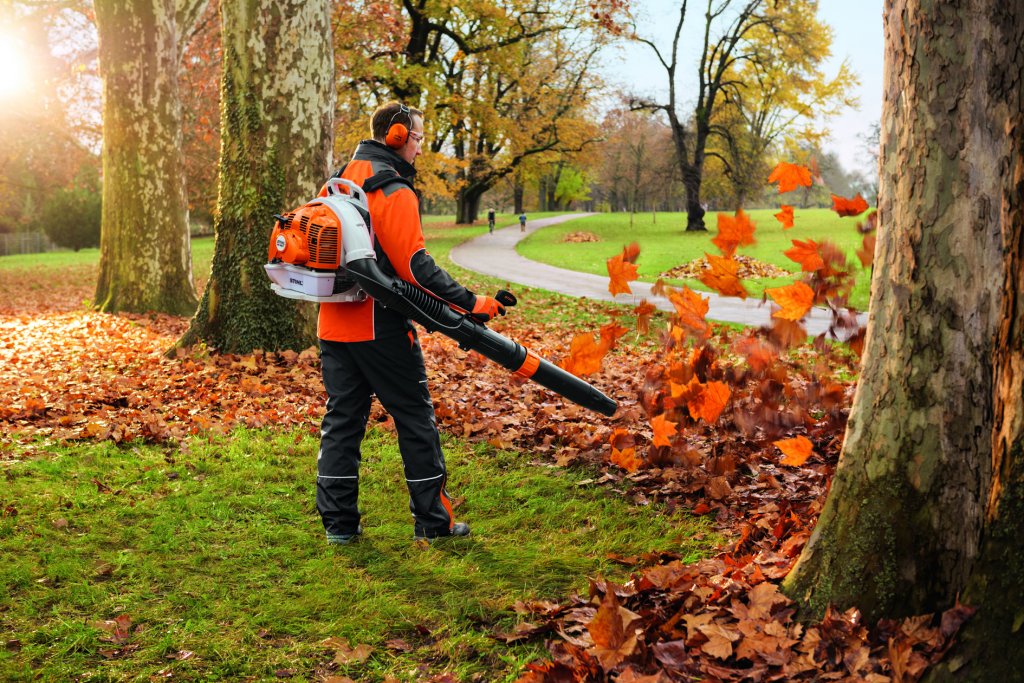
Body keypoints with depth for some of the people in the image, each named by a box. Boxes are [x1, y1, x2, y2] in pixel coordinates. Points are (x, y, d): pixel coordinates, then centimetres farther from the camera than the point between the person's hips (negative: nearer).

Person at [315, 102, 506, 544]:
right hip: (379, 326, -8)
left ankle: (338, 521, 14)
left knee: (341, 417, 12)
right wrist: (469, 303, -21)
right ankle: (432, 520, 10)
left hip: (334, 322, 8)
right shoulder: (394, 192, -13)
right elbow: (414, 266, -21)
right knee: (415, 418, 3)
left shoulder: (338, 182, 14)